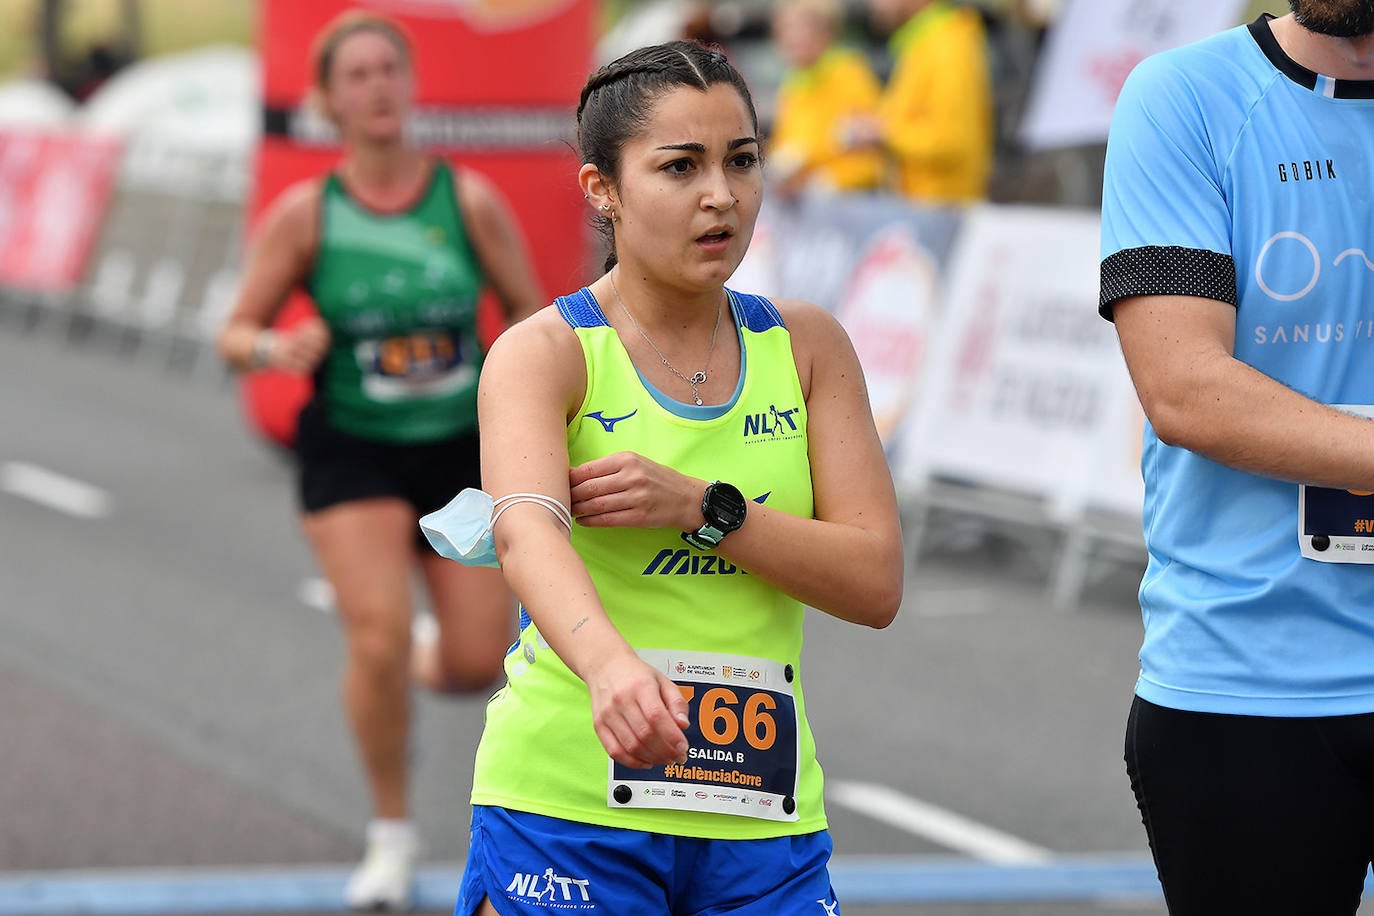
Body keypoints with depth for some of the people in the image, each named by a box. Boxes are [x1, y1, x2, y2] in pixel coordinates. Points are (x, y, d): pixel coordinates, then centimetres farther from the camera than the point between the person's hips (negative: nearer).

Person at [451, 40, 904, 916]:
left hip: (762, 821, 3)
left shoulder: (805, 345, 6)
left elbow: (876, 581, -1)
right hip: (567, 808, -3)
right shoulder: (543, 352, -6)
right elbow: (527, 529, -26)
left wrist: (699, 506, -15)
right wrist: (609, 664, -46)